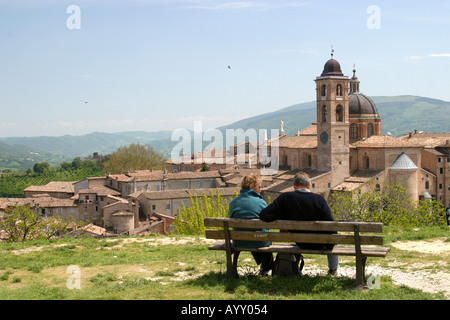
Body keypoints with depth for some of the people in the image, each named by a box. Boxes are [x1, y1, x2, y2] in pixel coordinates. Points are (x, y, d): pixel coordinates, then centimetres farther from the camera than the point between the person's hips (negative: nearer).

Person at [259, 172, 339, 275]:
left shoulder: (284, 198, -18)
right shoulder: (319, 199, -21)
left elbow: (264, 215, -22)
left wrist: (285, 217, -5)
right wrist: (328, 244, -2)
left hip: (300, 243, 2)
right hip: (319, 244, -2)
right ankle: (333, 270, 44)